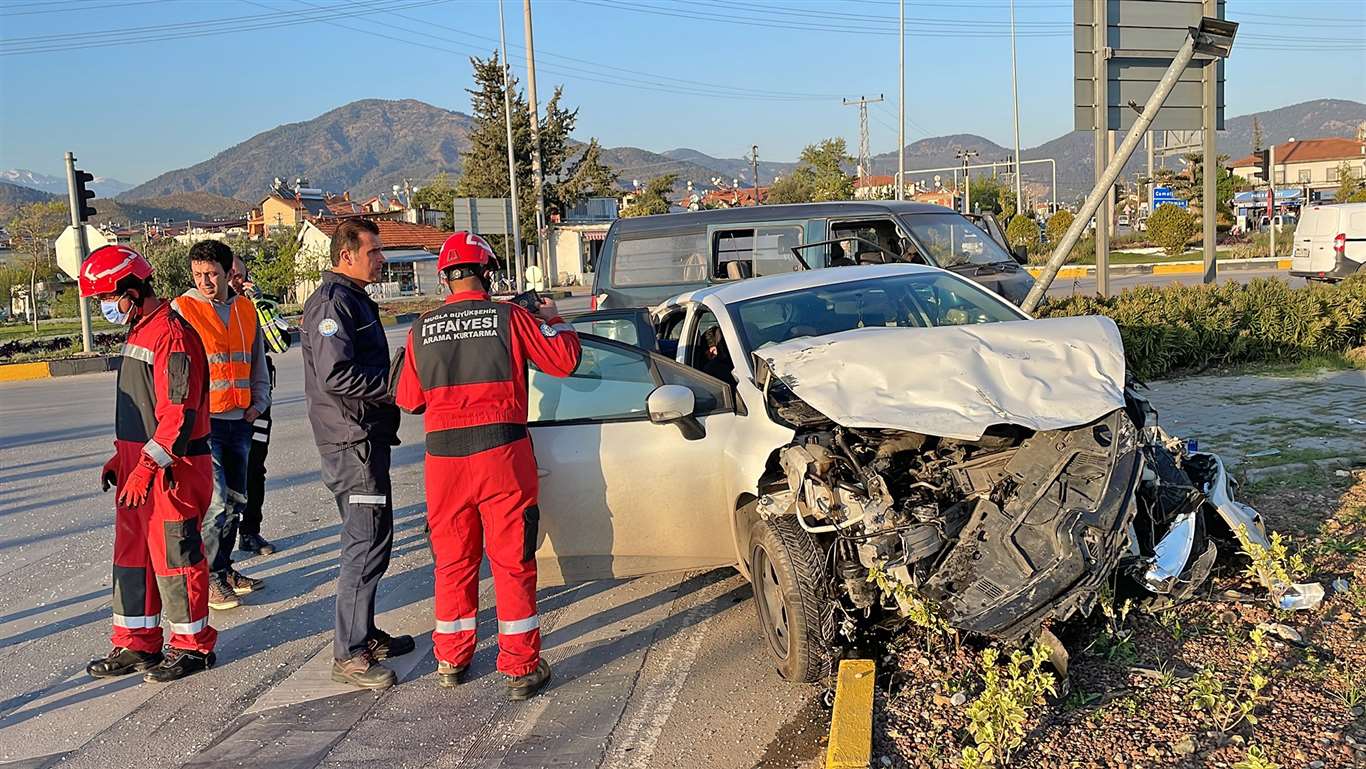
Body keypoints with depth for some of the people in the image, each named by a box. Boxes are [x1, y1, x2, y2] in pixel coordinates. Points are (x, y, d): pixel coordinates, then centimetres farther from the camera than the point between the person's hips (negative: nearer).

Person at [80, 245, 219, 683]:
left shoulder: (172, 334, -17)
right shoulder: (138, 331, 16)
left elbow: (179, 412, -22)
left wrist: (147, 466, -23)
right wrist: (121, 457, 19)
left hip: (172, 470, -10)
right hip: (138, 466, 10)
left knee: (174, 556, 0)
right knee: (131, 554, 14)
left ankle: (192, 645, 14)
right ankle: (136, 644, 25)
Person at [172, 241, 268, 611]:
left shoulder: (246, 310, 10)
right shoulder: (181, 310, -6)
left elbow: (258, 363, 19)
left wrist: (258, 403, 8)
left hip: (239, 422, 6)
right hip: (202, 424, -6)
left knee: (235, 502, 13)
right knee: (216, 502, -10)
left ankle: (224, 569, 27)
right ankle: (207, 578, 4)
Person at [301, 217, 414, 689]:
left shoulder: (354, 300, 20)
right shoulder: (333, 303, -14)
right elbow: (337, 375, -25)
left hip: (366, 437, 11)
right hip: (352, 441, -11)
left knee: (369, 538, 17)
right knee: (367, 543, -10)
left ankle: (364, 634, 28)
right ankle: (349, 655, -4)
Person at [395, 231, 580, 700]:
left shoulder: (422, 330, 3)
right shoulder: (509, 317, -6)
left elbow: (408, 400, 10)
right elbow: (565, 361, -3)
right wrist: (553, 319, 14)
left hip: (444, 455, 3)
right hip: (501, 451, -3)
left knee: (453, 559, 16)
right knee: (512, 560, 4)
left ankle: (451, 661, 27)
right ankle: (520, 668, 9)